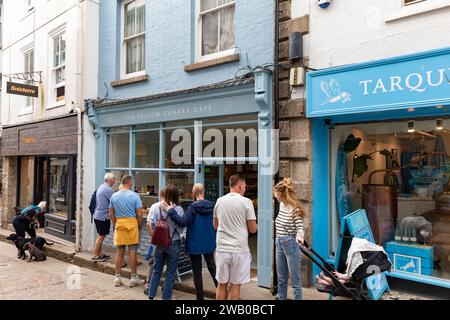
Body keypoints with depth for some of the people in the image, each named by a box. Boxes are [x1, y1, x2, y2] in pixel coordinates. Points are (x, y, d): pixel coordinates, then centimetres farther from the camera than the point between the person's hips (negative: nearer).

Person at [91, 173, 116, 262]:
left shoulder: (101, 187, 13)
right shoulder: (108, 189, -17)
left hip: (97, 215, 9)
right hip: (104, 216, -9)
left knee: (101, 235, 15)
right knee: (101, 236, 0)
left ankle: (99, 254, 22)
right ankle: (95, 255, 5)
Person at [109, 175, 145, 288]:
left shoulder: (114, 196, 7)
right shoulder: (134, 195, -6)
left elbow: (111, 214, 11)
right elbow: (139, 214, -7)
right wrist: (139, 226, 6)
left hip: (119, 224, 4)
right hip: (132, 224, -4)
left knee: (120, 251, 11)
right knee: (133, 251, 3)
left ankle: (117, 278, 17)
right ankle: (134, 278, 11)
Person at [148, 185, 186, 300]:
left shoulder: (157, 208, -7)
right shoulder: (178, 209, -13)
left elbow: (152, 226, -3)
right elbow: (181, 228, -10)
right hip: (174, 244, -2)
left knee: (156, 271, 18)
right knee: (170, 273, 10)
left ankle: (151, 296, 25)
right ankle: (166, 297, 18)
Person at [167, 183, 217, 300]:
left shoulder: (193, 207, -17)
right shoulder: (212, 206, -2)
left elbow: (183, 222, -23)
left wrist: (171, 211, -17)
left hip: (195, 244, -5)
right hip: (209, 243, 5)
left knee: (197, 271, 7)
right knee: (212, 267, 21)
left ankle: (200, 297, 13)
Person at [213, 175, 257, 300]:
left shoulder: (219, 201, 5)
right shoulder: (246, 201, -8)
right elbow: (253, 229, -5)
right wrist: (255, 226, 16)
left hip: (222, 249, 4)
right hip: (239, 250, -3)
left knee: (221, 284, 14)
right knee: (235, 285, 8)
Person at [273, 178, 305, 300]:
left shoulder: (295, 208, -18)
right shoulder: (282, 205, 5)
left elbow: (300, 227, -22)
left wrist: (300, 236, -42)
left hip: (291, 244, -8)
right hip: (279, 244, 8)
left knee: (295, 280, 1)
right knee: (281, 279, 17)